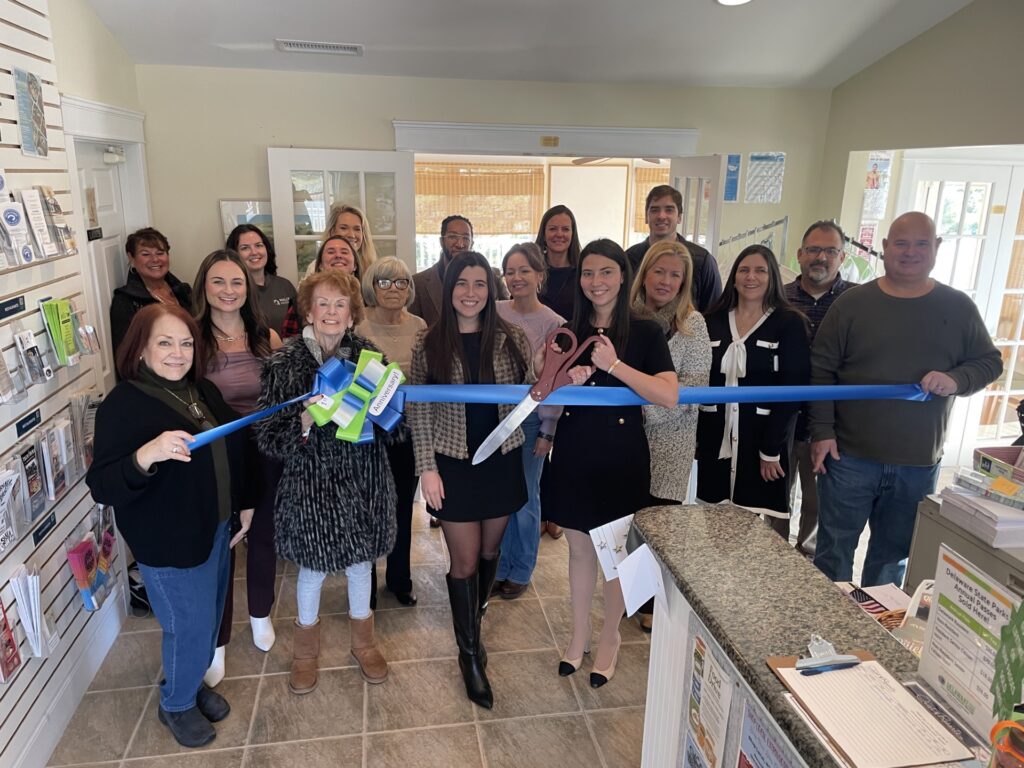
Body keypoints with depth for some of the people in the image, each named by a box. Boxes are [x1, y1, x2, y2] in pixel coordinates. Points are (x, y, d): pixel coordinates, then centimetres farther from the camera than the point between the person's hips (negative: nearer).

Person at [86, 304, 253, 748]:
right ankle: (176, 705, 34)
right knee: (190, 626, 6)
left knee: (210, 618, 22)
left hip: (215, 526, 7)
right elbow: (102, 487, -25)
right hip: (168, 542, -7)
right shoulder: (123, 404, -19)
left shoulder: (201, 389, 2)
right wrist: (146, 455, -43)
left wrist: (243, 503, 13)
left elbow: (232, 452, 13)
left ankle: (193, 684, 47)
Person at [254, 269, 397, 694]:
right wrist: (303, 423, -30)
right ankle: (305, 650, 43)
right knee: (312, 566, 15)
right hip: (310, 482, -2)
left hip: (362, 479, 2)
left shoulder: (368, 354, -4)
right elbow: (268, 437, -12)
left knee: (361, 560, 18)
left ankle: (363, 641, 44)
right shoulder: (284, 362, -11)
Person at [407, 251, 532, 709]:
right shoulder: (429, 344, -6)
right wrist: (426, 468, -8)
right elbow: (419, 411, -4)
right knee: (465, 560, 5)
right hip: (453, 464, -2)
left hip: (502, 461, 2)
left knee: (489, 551, 17)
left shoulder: (512, 340, -3)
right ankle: (470, 653, 23)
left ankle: (473, 620, 44)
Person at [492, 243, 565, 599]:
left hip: (531, 419, -2)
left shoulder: (554, 324, -7)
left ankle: (520, 572, 29)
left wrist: (547, 433, -6)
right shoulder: (494, 313, 0)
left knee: (525, 498, 9)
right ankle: (498, 568, 28)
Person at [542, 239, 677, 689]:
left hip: (622, 458, -2)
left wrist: (614, 365, -23)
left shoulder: (645, 333, -6)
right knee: (579, 549, 15)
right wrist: (570, 382, -15)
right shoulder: (568, 333, 3)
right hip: (574, 454, 3)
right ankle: (579, 634, 34)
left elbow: (670, 397, -18)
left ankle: (610, 638, 33)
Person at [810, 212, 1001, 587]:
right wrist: (822, 431, -9)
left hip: (918, 464, 2)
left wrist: (957, 380, -12)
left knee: (892, 557, 16)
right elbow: (821, 371, -2)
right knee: (834, 553, 8)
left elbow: (989, 362, 10)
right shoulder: (852, 303, -2)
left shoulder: (958, 308, 4)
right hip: (850, 457, -2)